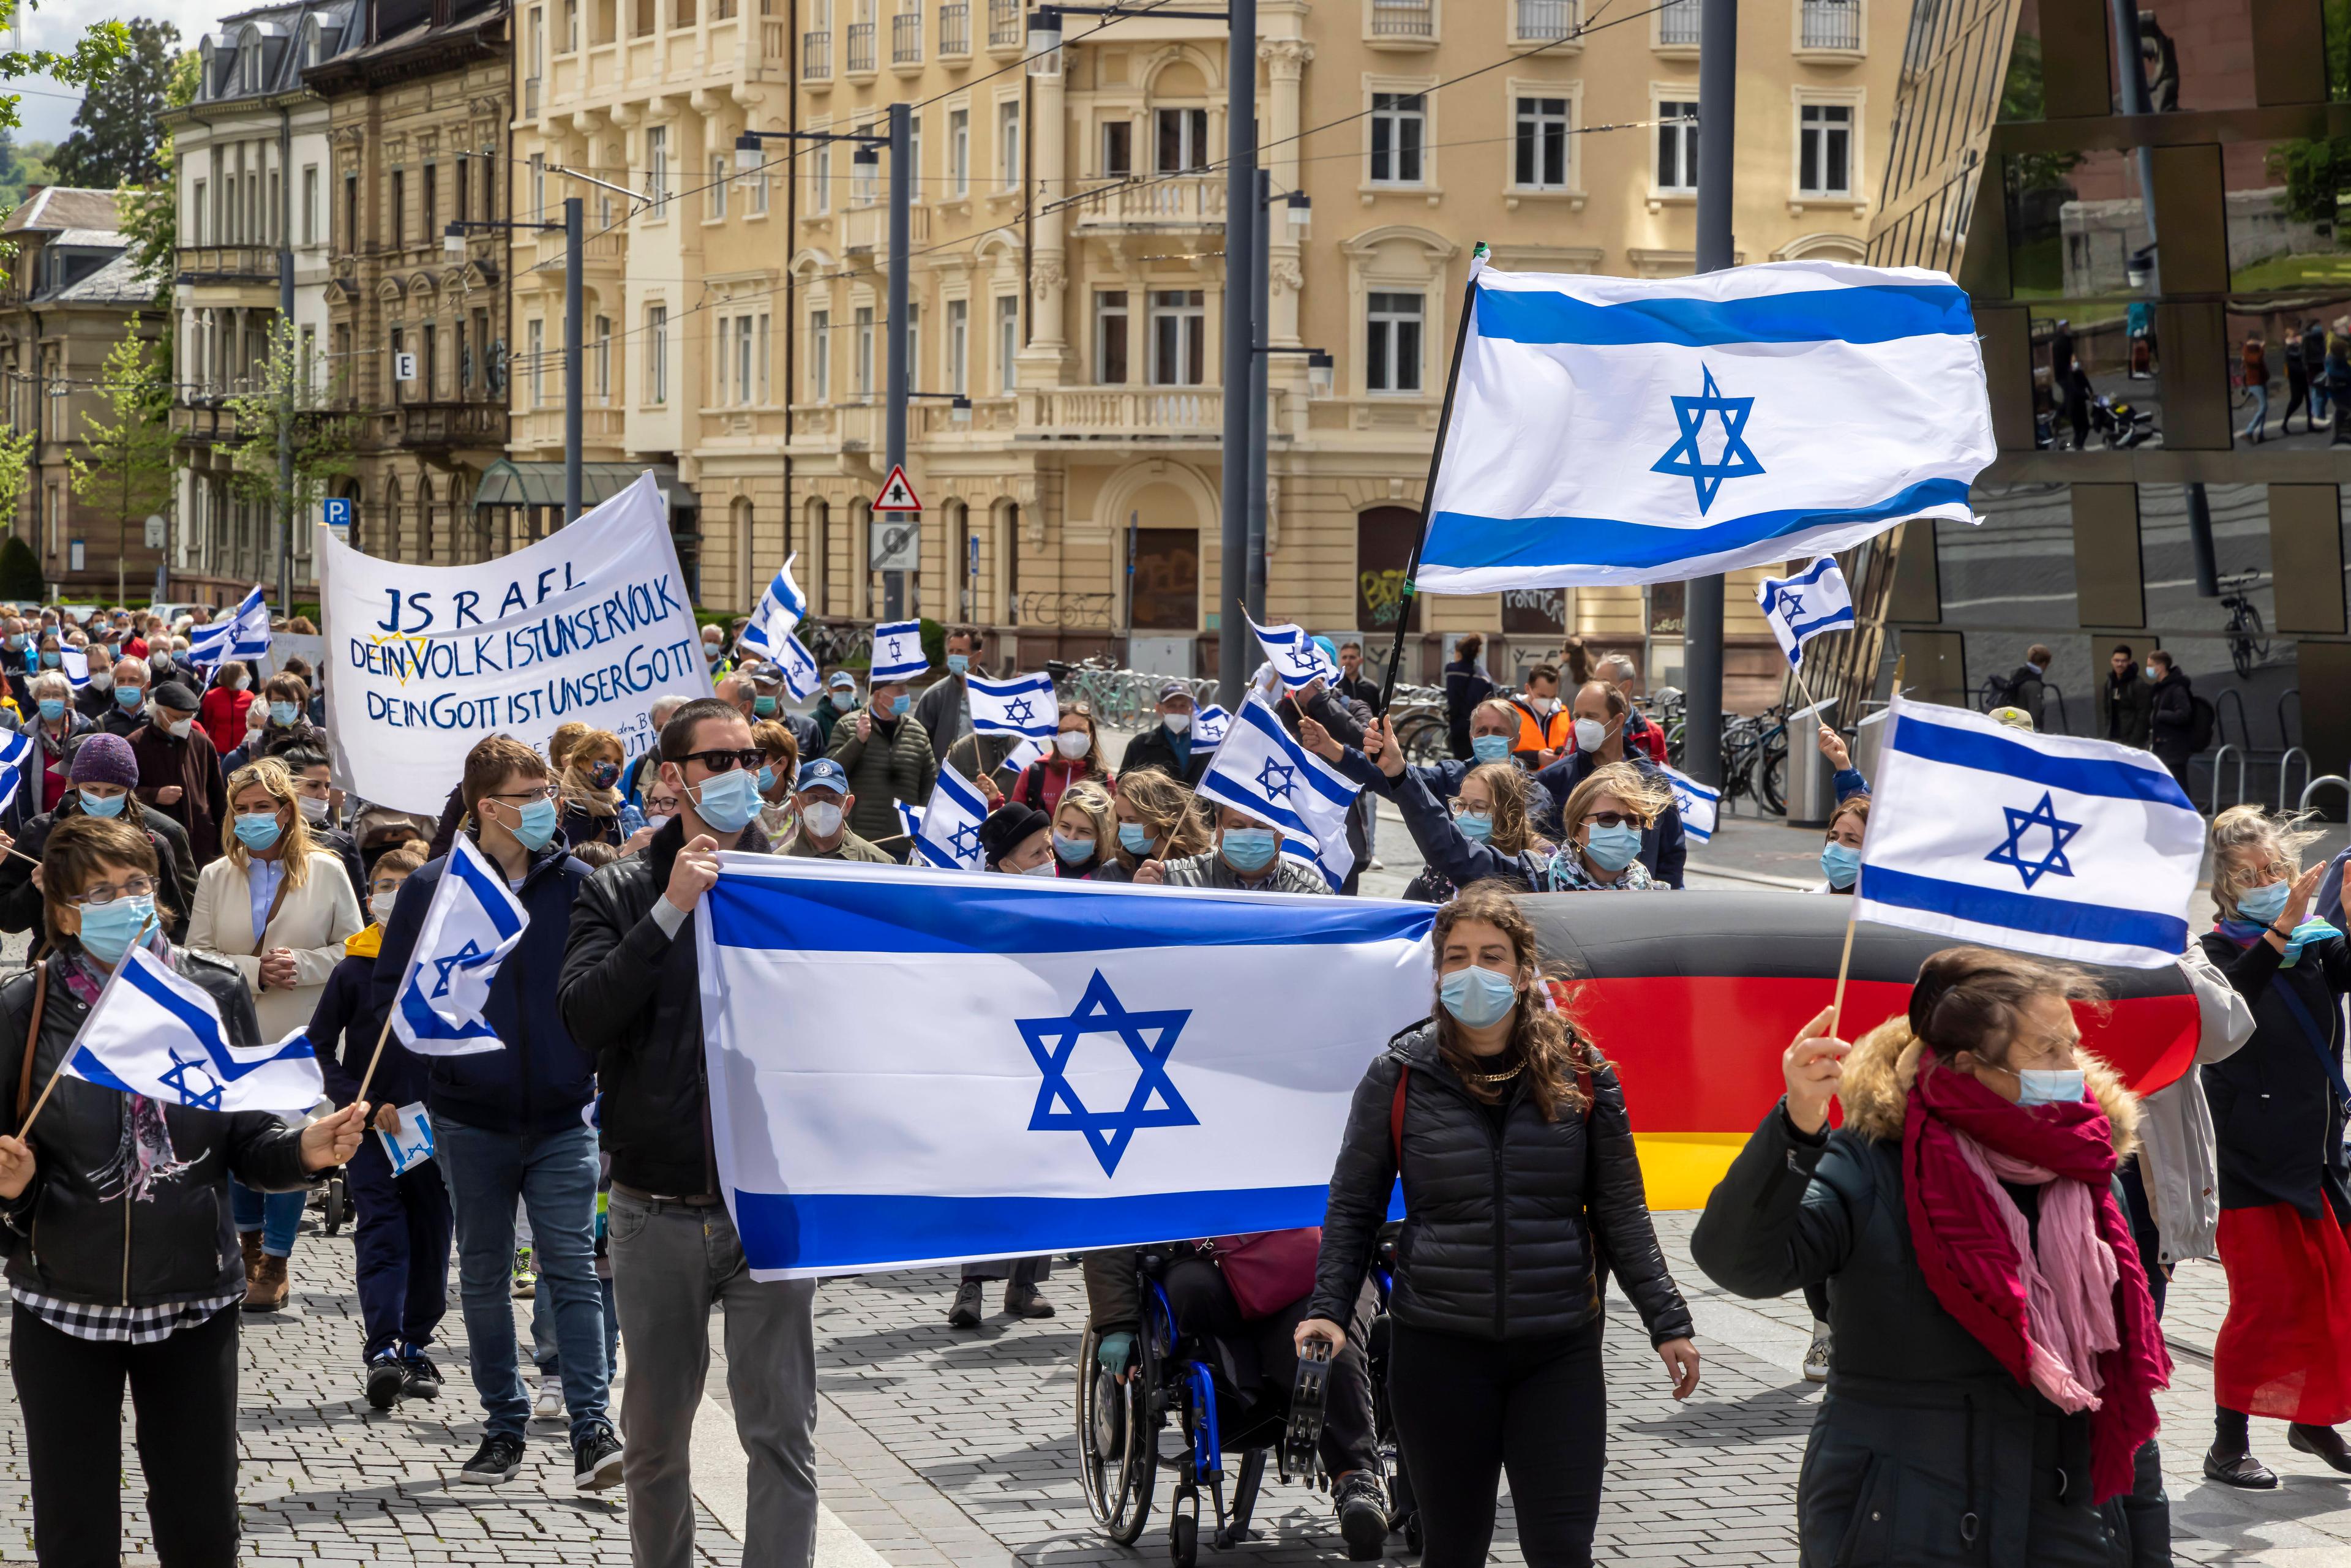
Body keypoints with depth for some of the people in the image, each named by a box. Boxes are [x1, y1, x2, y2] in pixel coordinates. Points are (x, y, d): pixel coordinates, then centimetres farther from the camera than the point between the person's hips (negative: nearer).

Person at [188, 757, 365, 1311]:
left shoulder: (326, 872, 1)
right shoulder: (215, 877, 5)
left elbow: (353, 951, 0)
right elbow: (196, 957, -1)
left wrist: (299, 965, -15)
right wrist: (255, 972, -16)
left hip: (300, 1037, -2)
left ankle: (275, 1262, 12)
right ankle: (249, 1243, 30)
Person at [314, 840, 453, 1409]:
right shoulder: (355, 970, 0)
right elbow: (320, 1047, 2)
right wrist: (365, 1104, -8)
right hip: (371, 1130, -2)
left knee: (431, 1239, 6)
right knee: (381, 1235, -10)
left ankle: (417, 1346, 19)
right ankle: (381, 1350, -17)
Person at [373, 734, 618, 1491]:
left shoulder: (574, 883, 2)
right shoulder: (433, 888, -1)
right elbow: (390, 993, 3)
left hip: (561, 1115, 0)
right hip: (471, 1120, 0)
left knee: (571, 1268, -7)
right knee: (484, 1275, 9)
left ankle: (592, 1429, -9)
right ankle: (504, 1428, 18)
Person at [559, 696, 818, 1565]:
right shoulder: (621, 892, 4)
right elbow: (584, 1016, -12)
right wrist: (670, 911, -19)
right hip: (657, 1209, 1)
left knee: (781, 1430, -5)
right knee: (655, 1434, 12)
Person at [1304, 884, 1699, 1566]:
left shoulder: (1579, 1073, 2)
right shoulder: (1400, 1076, 0)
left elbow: (1621, 1211, 7)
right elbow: (1353, 1207, 6)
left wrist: (1666, 1322, 2)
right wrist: (1328, 1308, -8)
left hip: (1560, 1352, 0)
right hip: (1439, 1350, 0)